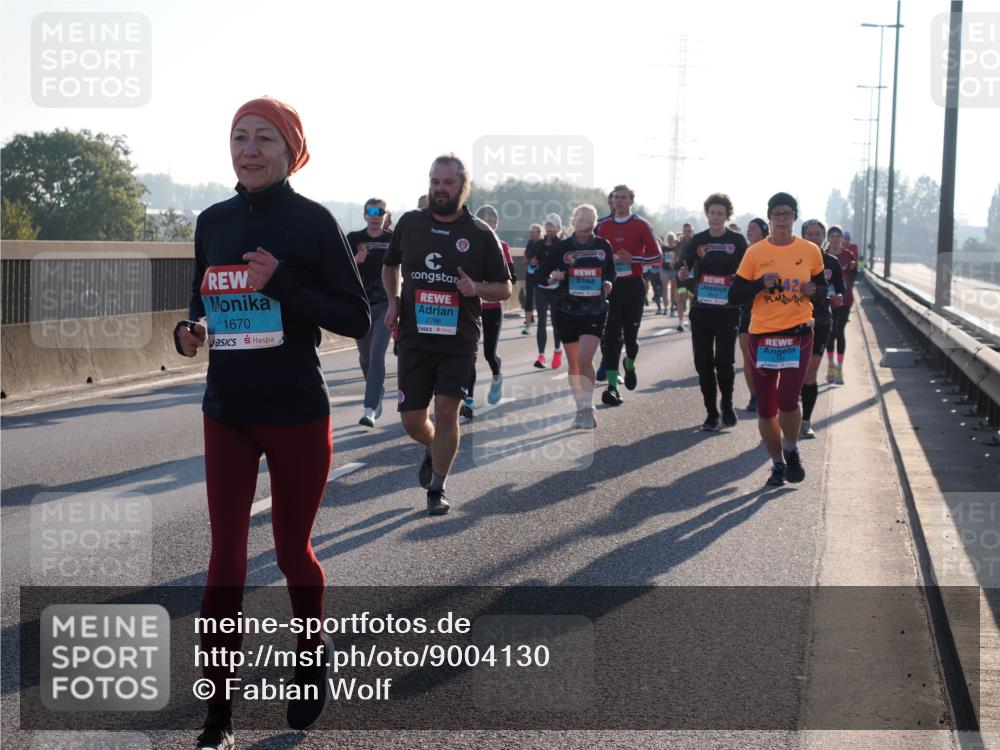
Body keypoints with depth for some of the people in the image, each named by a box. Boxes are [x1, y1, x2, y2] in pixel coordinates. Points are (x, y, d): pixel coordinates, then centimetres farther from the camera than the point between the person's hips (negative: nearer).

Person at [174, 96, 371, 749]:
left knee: (293, 550, 11)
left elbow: (358, 319, -9)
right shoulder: (213, 222, 5)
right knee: (226, 559, -1)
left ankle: (314, 657, 38)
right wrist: (190, 332, -6)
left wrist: (283, 286, -21)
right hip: (227, 412, 3)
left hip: (297, 413, -3)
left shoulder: (312, 221, -8)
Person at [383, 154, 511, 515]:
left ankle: (436, 490, 8)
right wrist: (394, 300, 6)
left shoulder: (480, 234, 0)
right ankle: (434, 450, 38)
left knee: (446, 411, -10)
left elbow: (505, 289, 5)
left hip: (459, 338, -2)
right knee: (412, 420, 3)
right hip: (414, 336, 2)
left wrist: (477, 288, -15)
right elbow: (390, 265, 23)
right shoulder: (409, 223, 5)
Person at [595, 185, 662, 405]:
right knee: (611, 335, -6)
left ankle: (630, 365, 38)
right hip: (610, 286, 2)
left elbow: (656, 254, -2)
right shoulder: (603, 226, 7)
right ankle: (612, 386, -10)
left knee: (630, 333, 4)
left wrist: (632, 259, -16)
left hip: (633, 285, -1)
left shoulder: (641, 225, -1)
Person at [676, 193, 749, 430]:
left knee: (724, 360, -10)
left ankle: (727, 406, 14)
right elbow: (683, 271, 6)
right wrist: (683, 274, -17)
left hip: (728, 311, -2)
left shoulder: (738, 241, 2)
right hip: (701, 310, 3)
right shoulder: (697, 241, 7)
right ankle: (711, 413, 12)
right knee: (703, 362, 1)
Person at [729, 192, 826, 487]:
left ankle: (791, 451, 14)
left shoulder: (810, 251, 3)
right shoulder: (755, 252, 0)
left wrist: (813, 290, -7)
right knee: (765, 408, 6)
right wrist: (761, 283, -16)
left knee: (787, 399, -15)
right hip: (762, 335, 1)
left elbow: (822, 287, 16)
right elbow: (734, 295, -1)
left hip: (798, 334, -1)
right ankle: (777, 464, 25)